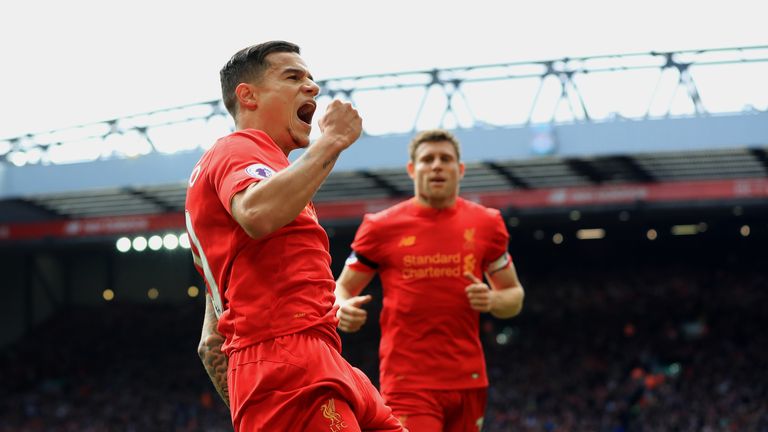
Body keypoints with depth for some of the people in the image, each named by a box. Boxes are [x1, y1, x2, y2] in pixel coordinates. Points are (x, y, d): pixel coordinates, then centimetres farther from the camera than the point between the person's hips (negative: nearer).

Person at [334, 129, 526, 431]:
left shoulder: (486, 224, 7)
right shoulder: (382, 227, 0)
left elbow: (514, 295, 16)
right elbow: (343, 288, 9)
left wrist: (492, 300, -8)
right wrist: (343, 309, -15)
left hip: (468, 380, 4)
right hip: (408, 381, -4)